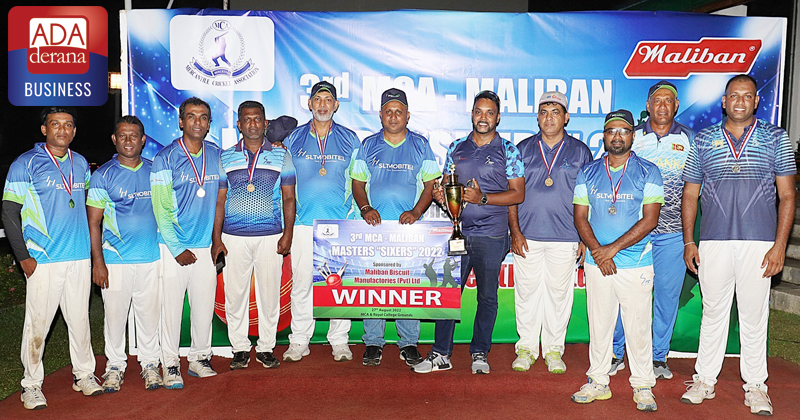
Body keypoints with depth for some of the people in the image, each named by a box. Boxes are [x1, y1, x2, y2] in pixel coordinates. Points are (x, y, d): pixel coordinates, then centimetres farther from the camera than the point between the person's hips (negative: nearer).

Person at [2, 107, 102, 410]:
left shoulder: (81, 164, 12)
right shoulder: (25, 164, -3)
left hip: (80, 257, 4)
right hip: (43, 260, -4)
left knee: (80, 319, 11)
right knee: (38, 323, 2)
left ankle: (84, 374, 24)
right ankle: (32, 384, 16)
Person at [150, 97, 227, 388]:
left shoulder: (217, 155, 8)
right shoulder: (165, 158, -5)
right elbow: (161, 209, -6)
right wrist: (177, 249, -10)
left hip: (206, 245, 4)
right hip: (173, 246, -3)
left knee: (205, 304, 8)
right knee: (172, 306, 1)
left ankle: (199, 358, 23)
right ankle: (170, 364, 15)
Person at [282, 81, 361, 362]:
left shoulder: (349, 139, 8)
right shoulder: (294, 138, 9)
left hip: (341, 223, 0)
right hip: (304, 223, 0)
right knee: (301, 283, 2)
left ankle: (339, 341, 14)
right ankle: (299, 341, 14)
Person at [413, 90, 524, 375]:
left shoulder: (508, 151, 2)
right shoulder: (456, 148, 12)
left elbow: (518, 194, -3)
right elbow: (446, 185, 17)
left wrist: (483, 198, -15)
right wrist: (439, 194, -7)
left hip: (491, 236, -2)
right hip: (457, 232, 2)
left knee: (487, 296, 6)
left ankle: (480, 353, 20)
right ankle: (441, 354, 12)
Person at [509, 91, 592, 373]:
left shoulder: (580, 152, 7)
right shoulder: (523, 149, 8)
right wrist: (515, 232, -2)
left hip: (565, 237, -1)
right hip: (527, 236, 1)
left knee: (559, 292, 5)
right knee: (526, 291, 5)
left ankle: (554, 350, 20)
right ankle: (526, 348, 19)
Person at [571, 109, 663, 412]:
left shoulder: (648, 172, 1)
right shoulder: (588, 172, 9)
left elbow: (650, 219, -6)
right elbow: (580, 217, 5)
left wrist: (613, 248, -13)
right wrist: (598, 252, -9)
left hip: (636, 264, -2)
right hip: (596, 263, 2)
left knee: (638, 326, 3)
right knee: (598, 324, 9)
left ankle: (643, 387, 17)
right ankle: (598, 382, 21)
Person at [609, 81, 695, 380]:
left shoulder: (689, 138, 8)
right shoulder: (632, 137, 5)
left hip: (673, 232, 1)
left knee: (667, 294, 5)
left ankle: (658, 357, 20)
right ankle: (616, 353, 15)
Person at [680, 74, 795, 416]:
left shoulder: (776, 138, 6)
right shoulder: (703, 141, 8)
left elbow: (787, 195, 4)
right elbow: (690, 195, 11)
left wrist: (780, 245, -5)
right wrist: (689, 242, 4)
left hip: (759, 242, -1)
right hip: (713, 241, 1)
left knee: (755, 316, 6)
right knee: (713, 312, 8)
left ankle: (755, 387, 19)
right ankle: (704, 380, 19)